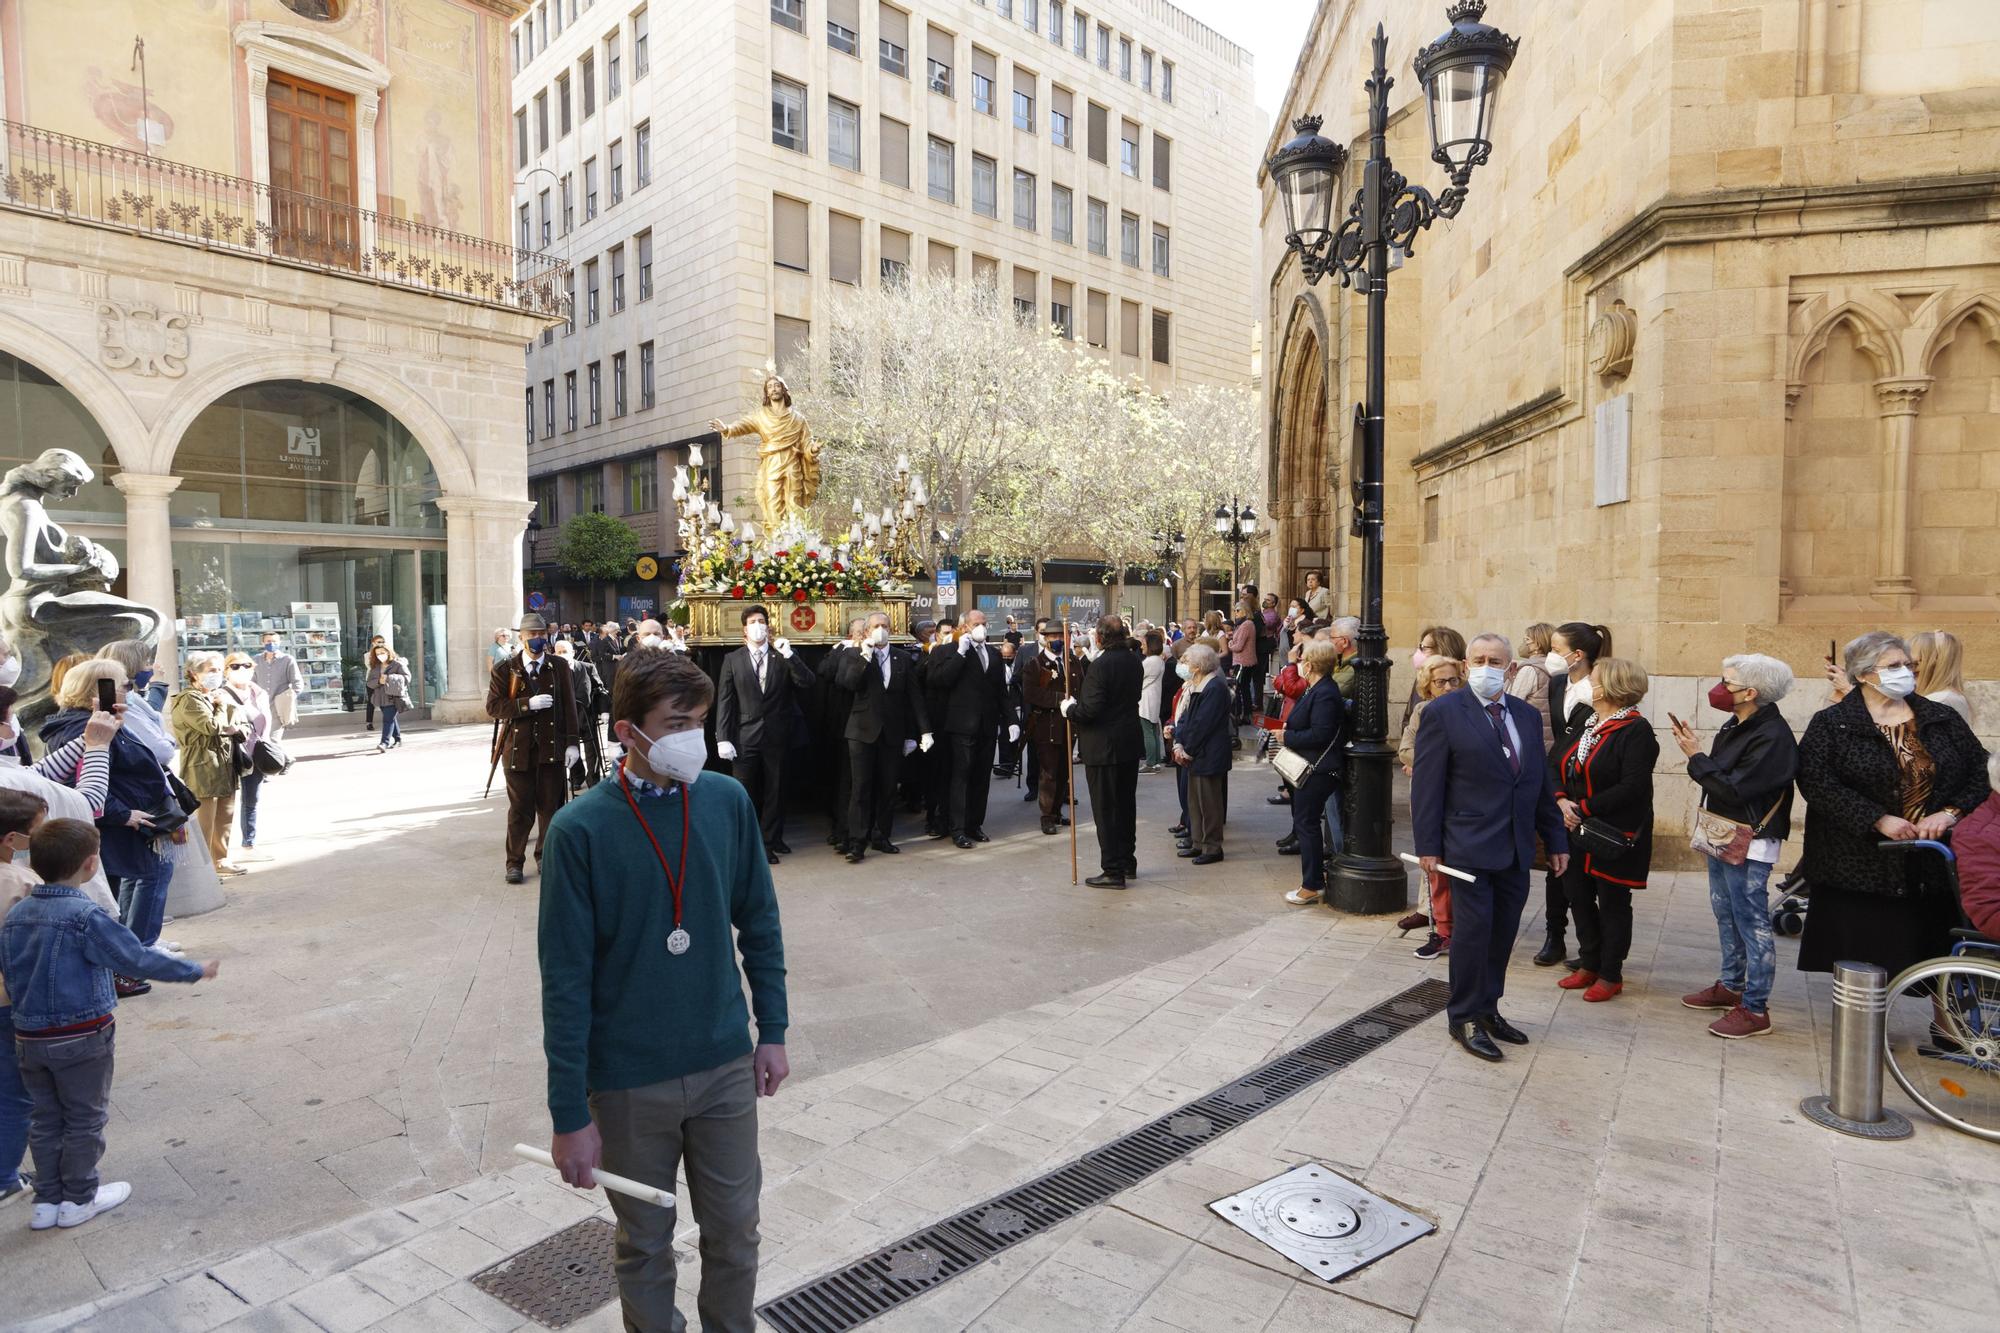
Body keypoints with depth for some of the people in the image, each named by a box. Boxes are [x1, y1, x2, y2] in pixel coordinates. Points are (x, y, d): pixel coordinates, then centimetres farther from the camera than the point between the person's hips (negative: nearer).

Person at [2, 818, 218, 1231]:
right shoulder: (86, 916, -21)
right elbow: (137, 960, -20)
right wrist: (196, 970, -10)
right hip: (81, 1038, -6)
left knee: (45, 1119, 18)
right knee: (85, 1119, 11)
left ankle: (47, 1201, 27)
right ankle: (78, 1200, 21)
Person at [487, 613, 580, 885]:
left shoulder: (559, 667, 6)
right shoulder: (504, 669, 3)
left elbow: (569, 706, 4)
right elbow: (493, 707, -3)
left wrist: (572, 742, -2)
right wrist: (527, 704, -16)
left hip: (552, 747, 1)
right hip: (518, 747, -1)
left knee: (550, 806, 6)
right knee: (520, 808, 2)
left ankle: (545, 856, 21)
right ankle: (515, 862, 13)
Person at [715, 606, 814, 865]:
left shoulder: (782, 657, 4)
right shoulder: (733, 659, 3)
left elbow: (807, 683, -7)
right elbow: (725, 700, 0)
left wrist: (790, 655, -15)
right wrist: (723, 738, -7)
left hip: (776, 736, 1)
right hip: (745, 737, -1)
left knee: (775, 791, 9)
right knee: (745, 794, 4)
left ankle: (771, 840, 22)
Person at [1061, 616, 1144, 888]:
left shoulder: (1101, 665, -20)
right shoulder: (1135, 663, 6)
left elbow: (1091, 710, -24)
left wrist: (1070, 709, -3)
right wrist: (1077, 703, 18)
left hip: (1104, 748, -8)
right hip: (1130, 744, 8)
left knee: (1106, 811, 0)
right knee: (1126, 805, 18)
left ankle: (1113, 871, 3)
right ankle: (1128, 862, 29)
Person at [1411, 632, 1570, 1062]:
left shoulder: (1526, 715, 11)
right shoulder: (1444, 712, -7)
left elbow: (1542, 782, 15)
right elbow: (1427, 784, -9)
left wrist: (1556, 840, 14)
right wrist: (1428, 846, -11)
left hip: (1516, 849, 6)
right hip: (1470, 846, -6)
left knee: (1503, 932, 12)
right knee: (1472, 930, -1)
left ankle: (1487, 1009, 28)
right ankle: (1464, 1018, 14)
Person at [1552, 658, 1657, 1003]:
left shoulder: (1637, 731, -13)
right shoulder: (1588, 724, 11)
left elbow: (1632, 787, -22)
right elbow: (1561, 767, 10)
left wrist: (1583, 808, -20)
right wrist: (1562, 801, -9)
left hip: (1615, 835, -7)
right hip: (1578, 832, 8)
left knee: (1613, 903, 6)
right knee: (1578, 897, 14)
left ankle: (1611, 975, 19)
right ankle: (1590, 965, 30)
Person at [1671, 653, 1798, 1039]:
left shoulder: (1772, 736, -20)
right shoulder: (1736, 726, 7)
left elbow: (1734, 789, -23)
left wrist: (1695, 756, -16)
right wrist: (1694, 751, -2)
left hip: (1749, 845, -10)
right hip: (1722, 837, 10)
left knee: (1752, 922, -2)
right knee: (1726, 915, 20)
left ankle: (1755, 1009, 6)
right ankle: (1731, 986, 35)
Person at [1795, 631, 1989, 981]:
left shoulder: (1943, 719, 13)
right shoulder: (1830, 725, -1)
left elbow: (1982, 771, 11)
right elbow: (1817, 782, -12)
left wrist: (1951, 812, -7)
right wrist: (1878, 819, -19)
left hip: (1935, 873, 4)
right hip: (1859, 873, -4)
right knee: (1862, 966, 2)